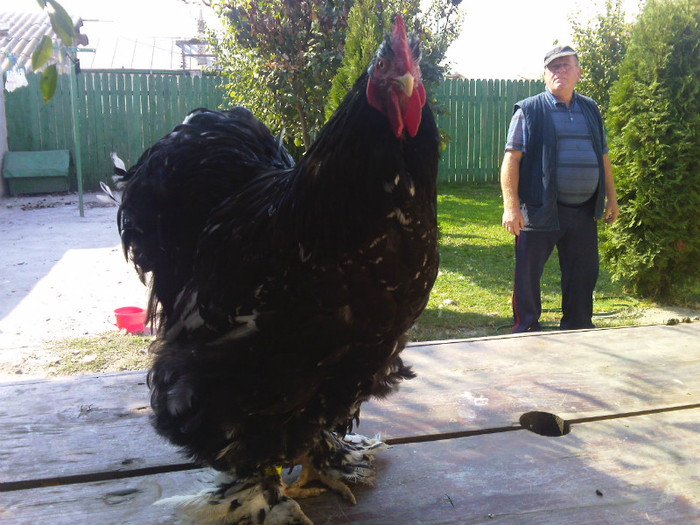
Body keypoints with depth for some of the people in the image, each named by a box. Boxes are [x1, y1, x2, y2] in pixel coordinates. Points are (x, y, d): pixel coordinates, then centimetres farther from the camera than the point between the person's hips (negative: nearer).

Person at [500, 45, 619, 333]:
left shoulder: (591, 109, 15)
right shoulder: (529, 110, -1)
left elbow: (603, 157, 21)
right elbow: (511, 159, -9)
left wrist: (611, 197, 18)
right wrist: (511, 206, -17)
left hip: (583, 211, 5)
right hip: (539, 210, -5)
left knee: (583, 276, 13)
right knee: (527, 275, 2)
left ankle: (578, 327, 30)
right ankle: (526, 331, 18)